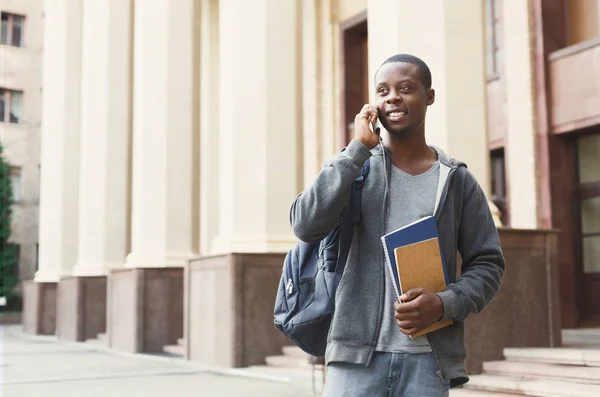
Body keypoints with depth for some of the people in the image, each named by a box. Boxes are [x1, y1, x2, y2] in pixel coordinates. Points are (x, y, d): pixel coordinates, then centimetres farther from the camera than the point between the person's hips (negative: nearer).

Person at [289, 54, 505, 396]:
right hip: (357, 354, -1)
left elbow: (487, 264, 7)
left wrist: (444, 304, -12)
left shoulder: (458, 181, 7)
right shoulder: (355, 167, 6)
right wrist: (358, 148, -10)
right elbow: (306, 226, -10)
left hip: (428, 359, 1)